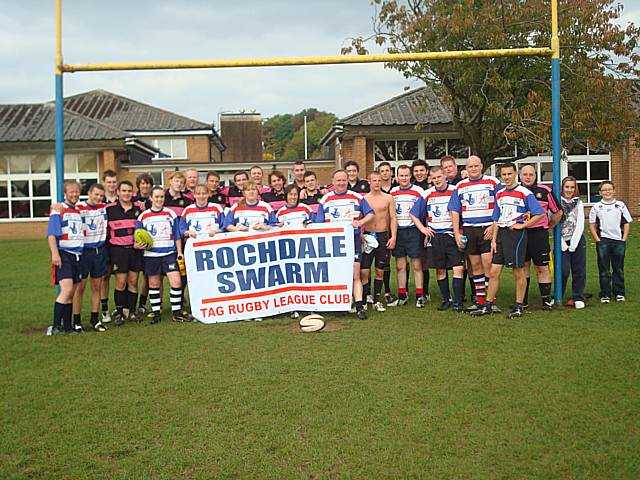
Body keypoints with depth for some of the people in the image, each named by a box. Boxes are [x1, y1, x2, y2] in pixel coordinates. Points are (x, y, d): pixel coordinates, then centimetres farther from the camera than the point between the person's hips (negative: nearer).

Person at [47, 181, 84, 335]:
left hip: (77, 255, 7)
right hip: (63, 255, -7)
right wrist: (55, 254, -21)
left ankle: (67, 326, 15)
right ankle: (55, 326, -15)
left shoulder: (80, 211, 17)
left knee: (71, 293, 9)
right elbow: (51, 234, -11)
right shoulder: (58, 210, -3)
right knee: (67, 290, -19)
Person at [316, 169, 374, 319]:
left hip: (353, 239, -1)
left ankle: (359, 306, -9)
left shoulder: (357, 198, 7)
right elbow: (319, 223, 9)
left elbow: (370, 214, 8)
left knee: (355, 273, -9)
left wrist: (360, 222, -10)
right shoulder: (325, 199, 10)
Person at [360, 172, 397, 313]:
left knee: (380, 271, 6)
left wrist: (393, 237, -6)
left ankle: (376, 300, 16)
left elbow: (393, 218, 3)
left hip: (383, 236, 1)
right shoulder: (363, 198, 6)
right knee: (364, 271, -6)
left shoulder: (388, 198, 5)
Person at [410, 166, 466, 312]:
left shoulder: (455, 191, 0)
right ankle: (446, 300, 19)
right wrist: (423, 229, 3)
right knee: (440, 270, 7)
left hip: (452, 235, -2)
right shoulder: (427, 195, 6)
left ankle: (457, 302, -6)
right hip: (435, 236, 2)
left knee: (458, 268, -10)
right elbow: (414, 214, 14)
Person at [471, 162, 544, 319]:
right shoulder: (499, 194, 14)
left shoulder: (525, 193, -5)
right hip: (501, 234, 6)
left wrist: (522, 225, -11)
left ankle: (519, 306, 11)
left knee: (518, 272, 1)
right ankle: (488, 306, 11)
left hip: (517, 234, -6)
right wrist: (493, 240, 9)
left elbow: (540, 213, -9)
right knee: (494, 272, 5)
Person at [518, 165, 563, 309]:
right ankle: (522, 300, 16)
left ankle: (547, 300, 5)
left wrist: (549, 227, 13)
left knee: (542, 268, -2)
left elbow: (558, 212, 10)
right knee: (522, 267, 9)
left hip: (539, 234, -2)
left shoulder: (545, 191, 1)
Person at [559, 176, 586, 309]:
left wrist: (573, 244, -6)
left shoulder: (578, 203, 9)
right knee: (563, 271, -8)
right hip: (562, 242, -3)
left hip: (577, 241, 3)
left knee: (579, 271, 4)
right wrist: (562, 243, -9)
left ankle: (578, 298, 15)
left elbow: (580, 225, 3)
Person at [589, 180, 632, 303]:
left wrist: (624, 239, -2)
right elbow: (592, 225, 4)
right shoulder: (596, 207, 2)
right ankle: (605, 294, 8)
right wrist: (597, 240, -4)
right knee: (604, 269, 2)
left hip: (619, 240, 1)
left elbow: (627, 223, 6)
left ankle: (619, 293, 16)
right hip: (603, 240, -1)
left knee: (619, 268, 7)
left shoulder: (620, 205, 4)